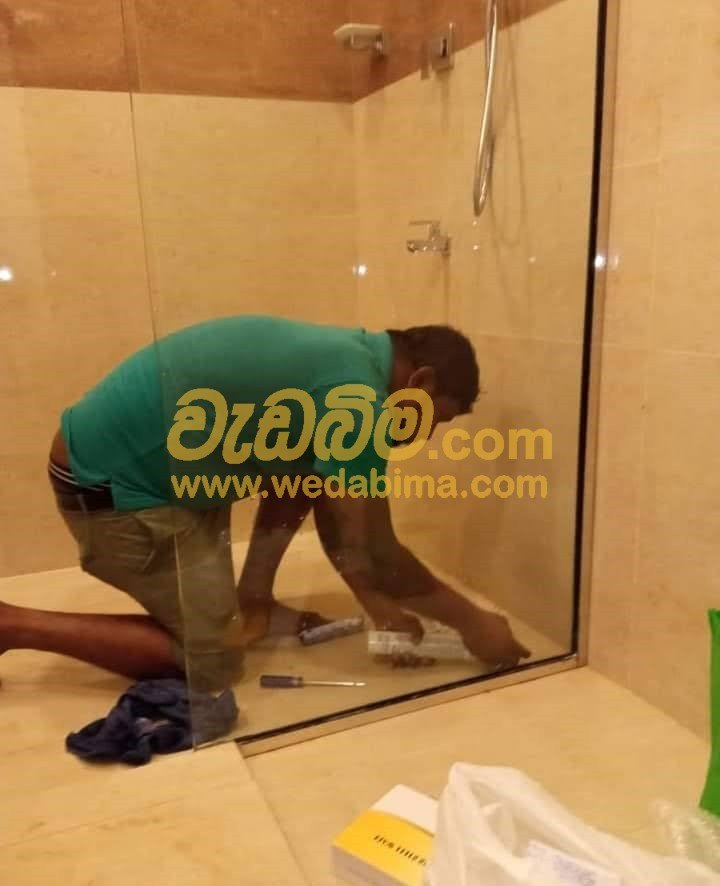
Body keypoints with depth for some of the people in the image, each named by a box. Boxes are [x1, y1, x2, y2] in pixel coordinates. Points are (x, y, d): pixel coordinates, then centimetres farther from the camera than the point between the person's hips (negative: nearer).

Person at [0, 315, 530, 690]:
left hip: (131, 455, 10)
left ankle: (252, 603, 19)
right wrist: (472, 622, -5)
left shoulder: (341, 356, 8)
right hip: (110, 483, -10)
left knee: (308, 470, 12)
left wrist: (378, 606, 12)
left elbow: (334, 522, 14)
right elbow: (375, 555, -18)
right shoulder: (354, 391, -22)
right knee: (208, 662, 1)